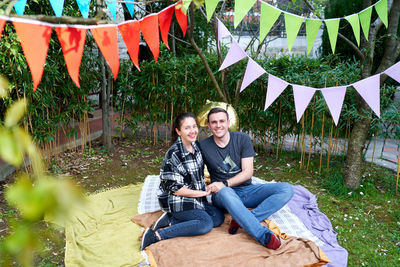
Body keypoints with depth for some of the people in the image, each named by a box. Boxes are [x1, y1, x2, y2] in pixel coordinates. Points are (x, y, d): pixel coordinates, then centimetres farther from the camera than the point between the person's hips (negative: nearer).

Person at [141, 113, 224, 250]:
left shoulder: (196, 145, 2)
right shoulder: (173, 155, -22)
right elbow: (175, 188, -20)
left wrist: (204, 186, 5)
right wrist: (203, 193, -15)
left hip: (195, 197, 8)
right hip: (176, 201, -8)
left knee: (219, 217, -4)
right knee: (206, 223, -22)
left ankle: (171, 221, -5)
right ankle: (157, 235, -19)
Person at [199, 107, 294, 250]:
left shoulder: (242, 139, -2)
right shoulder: (203, 146, -2)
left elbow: (248, 172, -7)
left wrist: (224, 183, -20)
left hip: (246, 190, 3)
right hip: (223, 195, -2)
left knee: (287, 189, -18)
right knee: (225, 193, -41)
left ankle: (241, 221, -30)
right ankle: (264, 235, -33)